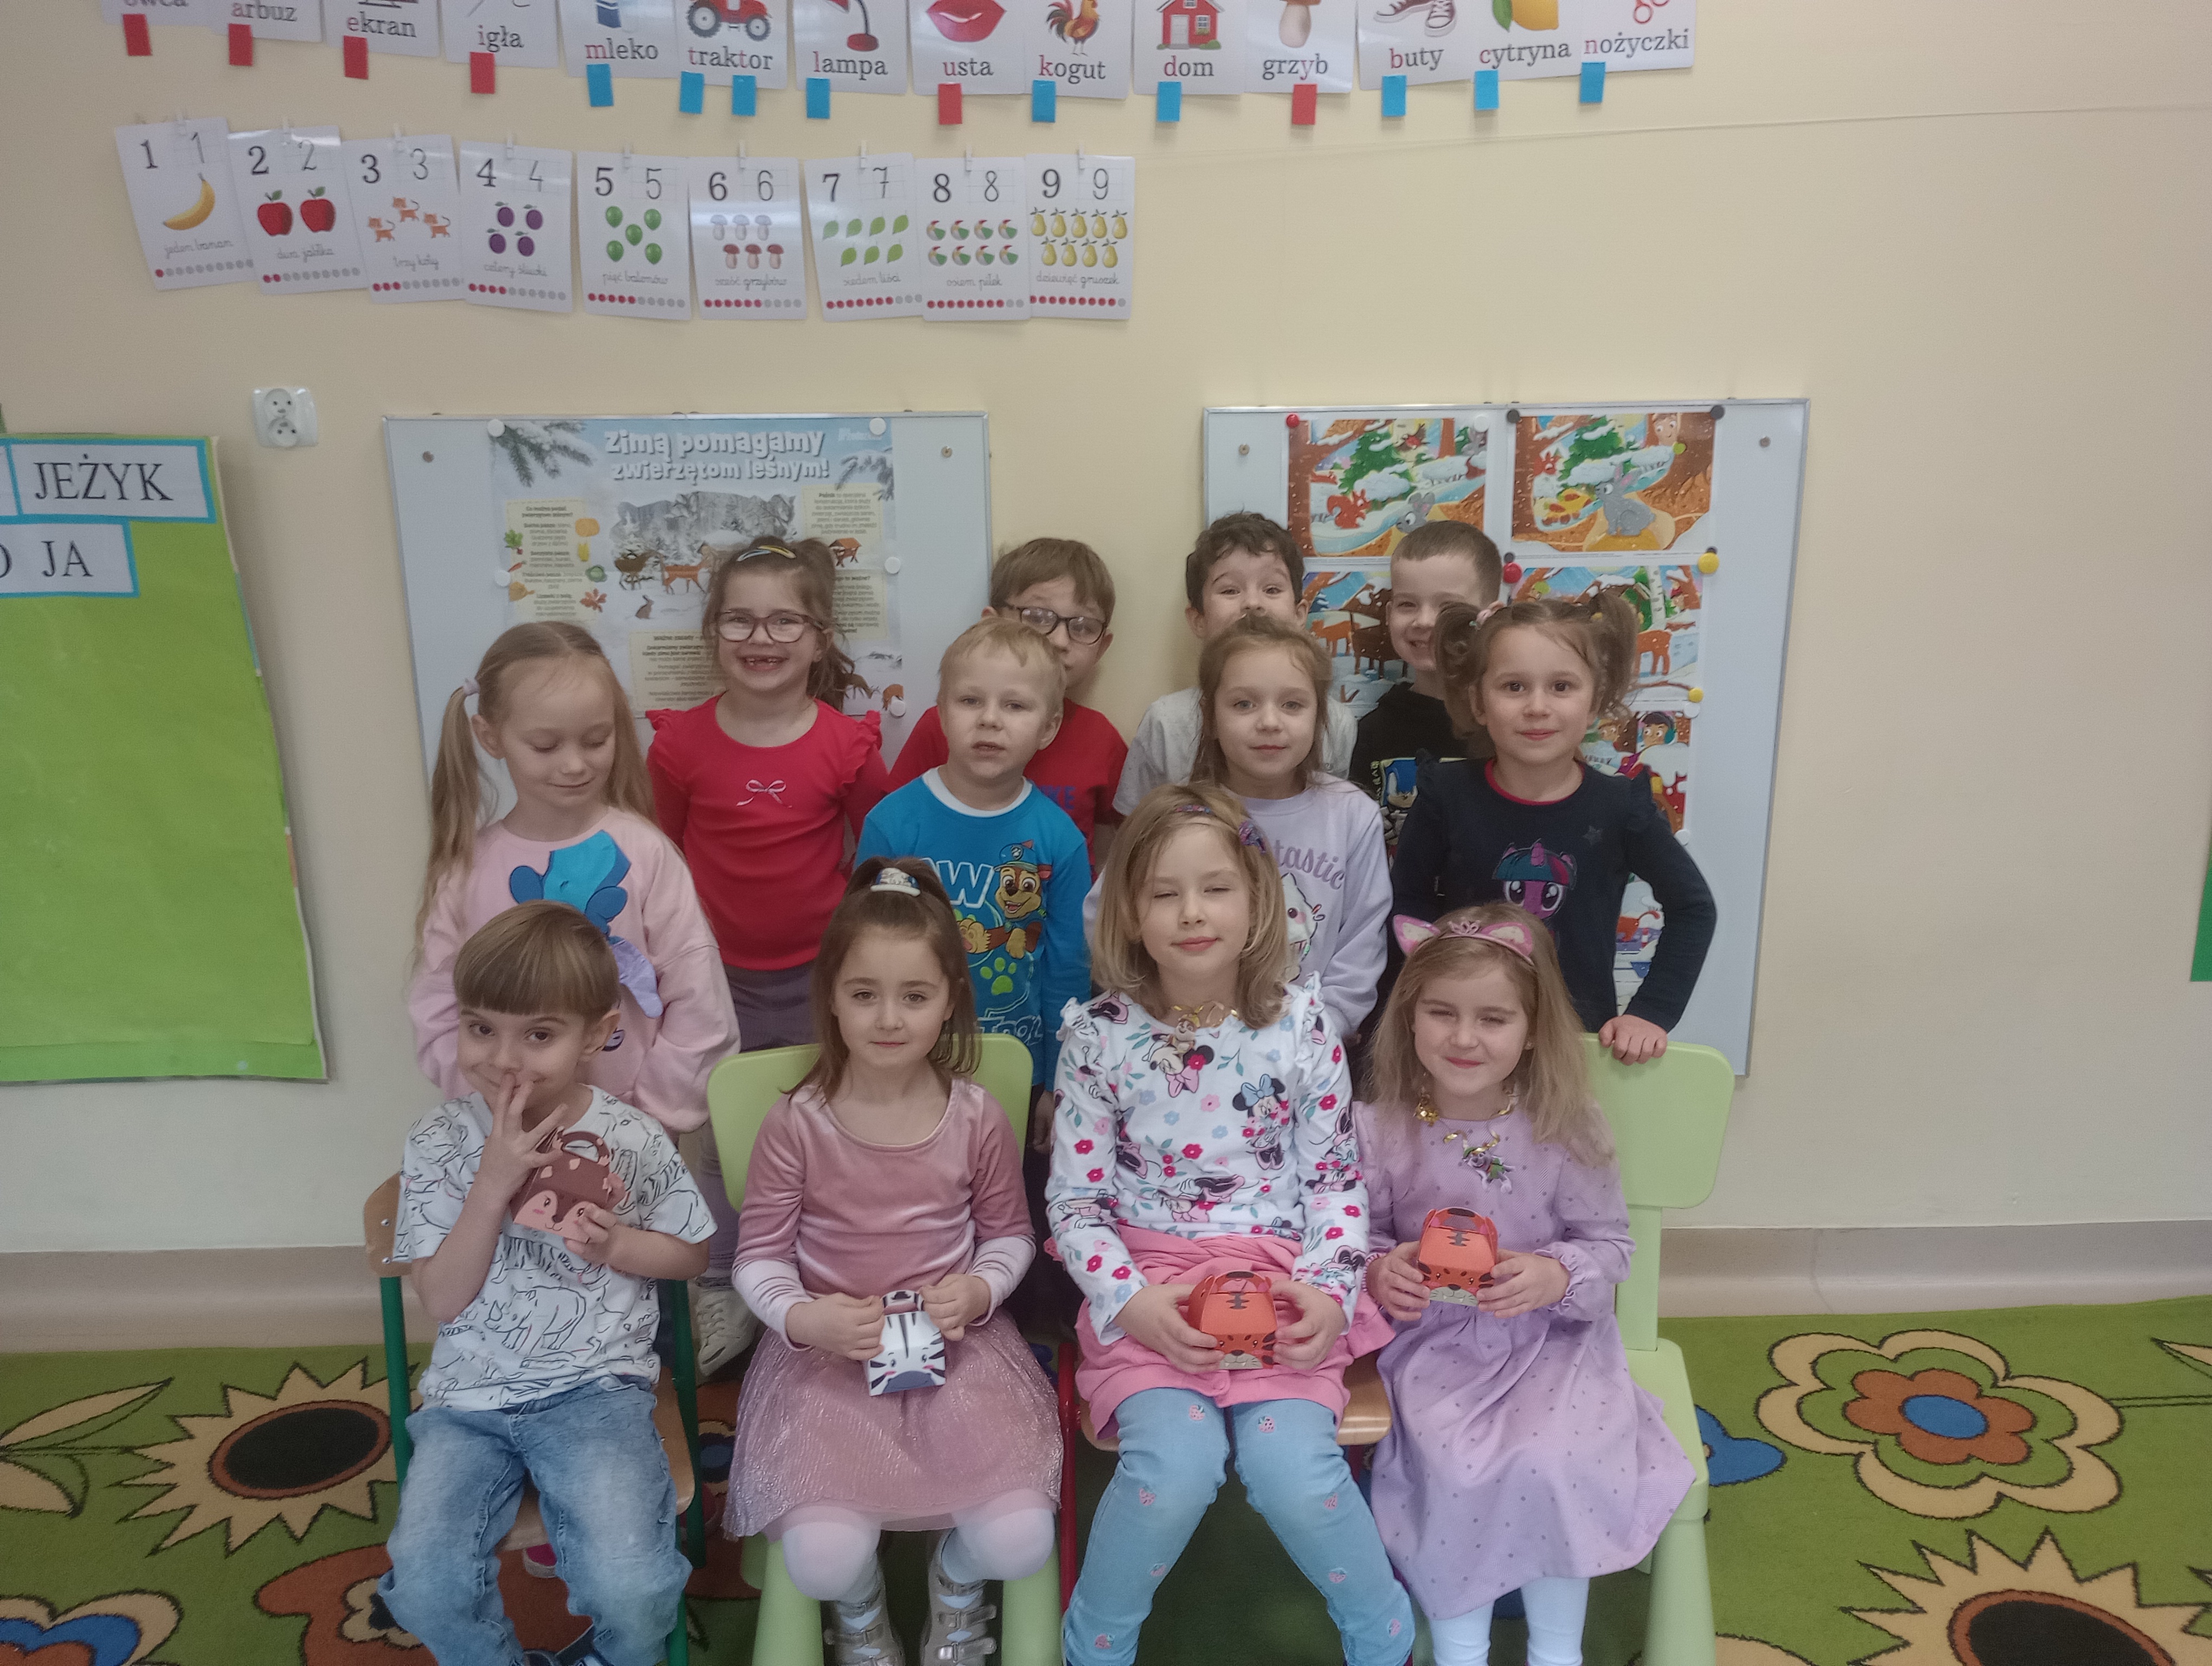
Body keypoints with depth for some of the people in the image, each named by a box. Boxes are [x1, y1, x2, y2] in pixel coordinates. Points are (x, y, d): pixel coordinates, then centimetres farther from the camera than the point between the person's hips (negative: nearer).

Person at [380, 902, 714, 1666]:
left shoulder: (631, 1139, -6)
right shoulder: (438, 1145, -4)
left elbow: (690, 1252, 8)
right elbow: (444, 1299, -6)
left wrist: (615, 1245, -14)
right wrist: (494, 1184, -19)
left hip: (595, 1387, -2)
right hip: (467, 1396, 2)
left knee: (630, 1589, -20)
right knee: (426, 1589, -18)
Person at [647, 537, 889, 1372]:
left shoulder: (848, 745, -9)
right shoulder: (680, 743, -5)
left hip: (820, 976, -1)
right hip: (717, 976, 1)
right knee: (721, 1141, 13)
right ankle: (723, 1296, 31)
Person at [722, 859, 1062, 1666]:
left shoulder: (978, 1121, -5)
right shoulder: (796, 1124, -9)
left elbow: (1009, 1235, 9)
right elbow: (759, 1257, -1)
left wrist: (980, 1291, -12)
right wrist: (804, 1318, -21)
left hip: (955, 1346, 1)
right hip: (829, 1354, -1)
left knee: (1019, 1541, -17)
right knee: (823, 1559, -21)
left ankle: (956, 1590, 24)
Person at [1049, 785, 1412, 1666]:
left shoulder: (1301, 1025, -1)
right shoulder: (1101, 1036, -3)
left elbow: (1335, 1180, 4)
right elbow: (1076, 1200, -1)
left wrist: (1330, 1291, -10)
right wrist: (1129, 1303, -15)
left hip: (1280, 1280, 1)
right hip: (1148, 1287, 0)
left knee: (1294, 1467, -20)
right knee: (1174, 1466, -23)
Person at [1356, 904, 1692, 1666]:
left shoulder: (1566, 1129, -9)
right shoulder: (1379, 1130, -8)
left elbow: (1611, 1246, 0)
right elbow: (1358, 1234, 5)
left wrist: (1557, 1276, -20)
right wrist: (1379, 1268, -17)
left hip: (1551, 1336, 0)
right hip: (1432, 1342, 0)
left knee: (1557, 1463, -22)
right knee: (1455, 1469, -24)